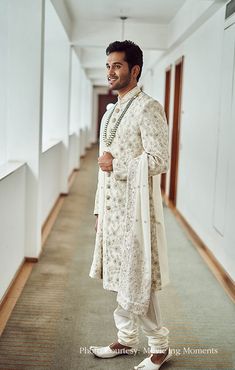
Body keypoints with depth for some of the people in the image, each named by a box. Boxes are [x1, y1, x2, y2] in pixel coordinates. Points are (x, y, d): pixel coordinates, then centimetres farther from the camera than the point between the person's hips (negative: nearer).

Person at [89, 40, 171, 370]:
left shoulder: (148, 108, -11)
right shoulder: (111, 112, 16)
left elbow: (159, 160, -18)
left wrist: (117, 164, -15)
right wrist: (100, 208, 16)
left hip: (135, 208, -8)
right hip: (112, 207, 8)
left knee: (138, 283, 0)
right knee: (121, 278, 16)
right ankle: (126, 340, 31)